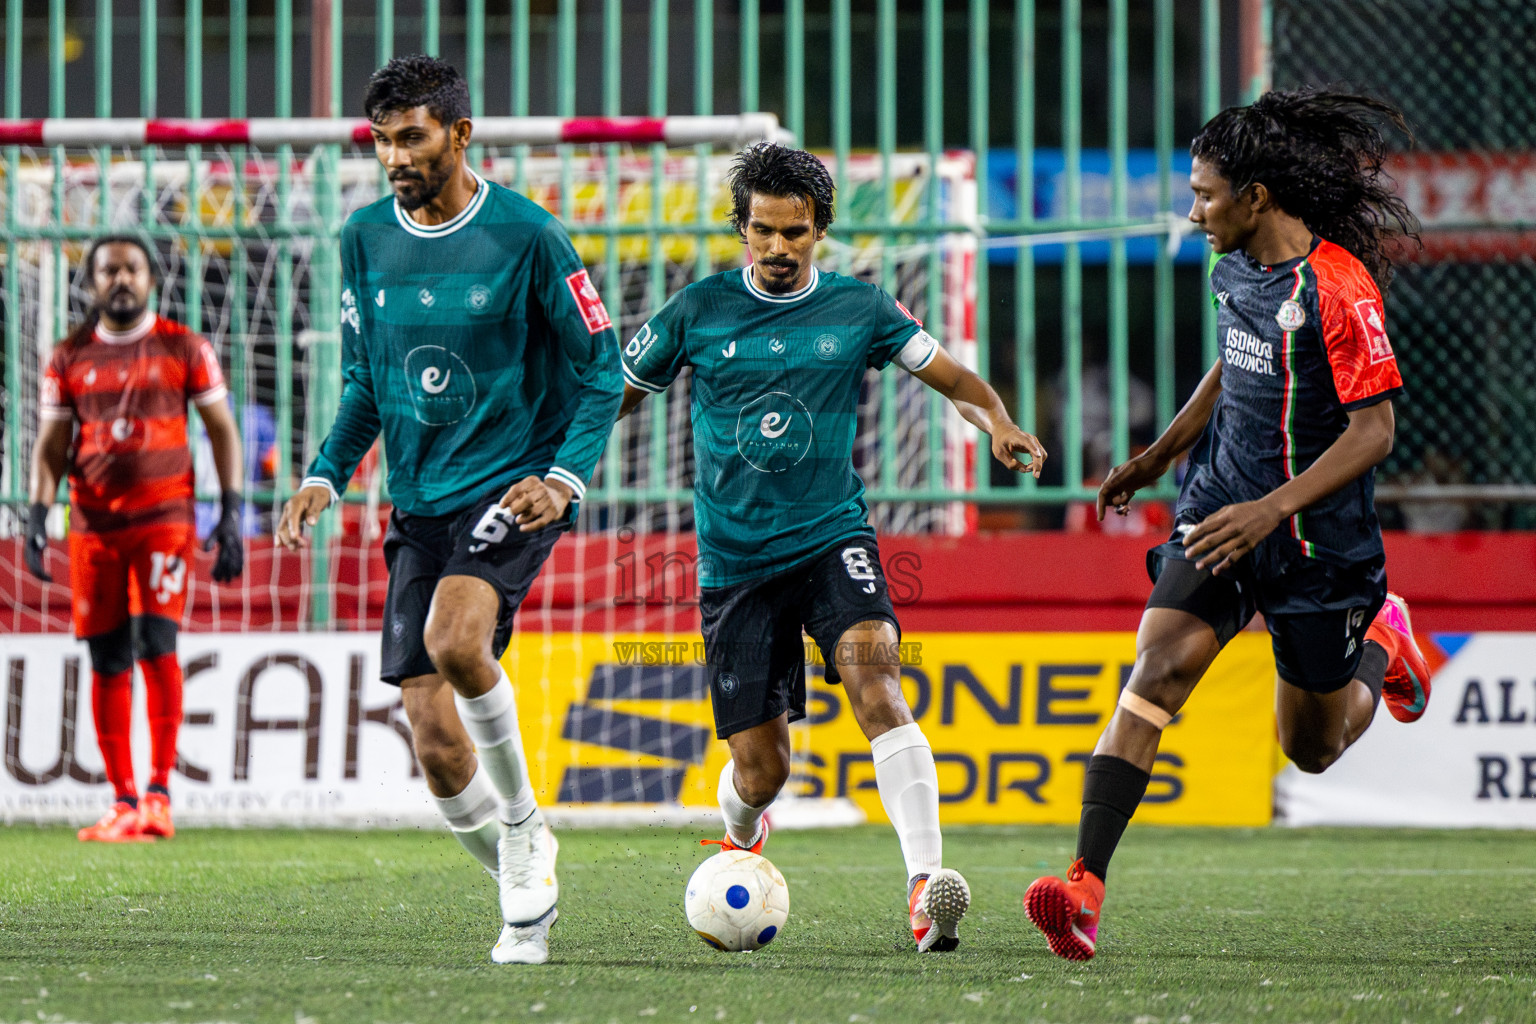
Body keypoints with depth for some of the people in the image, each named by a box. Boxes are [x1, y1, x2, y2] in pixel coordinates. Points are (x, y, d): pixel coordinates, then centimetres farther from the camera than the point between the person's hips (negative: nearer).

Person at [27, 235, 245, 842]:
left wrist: (230, 515, -2)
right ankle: (123, 803, 7)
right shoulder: (70, 358, 9)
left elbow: (222, 431, 6)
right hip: (93, 524, 3)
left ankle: (159, 792, -11)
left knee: (156, 644, -17)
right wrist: (37, 515, -3)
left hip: (164, 517, -3)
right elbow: (51, 446, 11)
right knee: (108, 661, 2)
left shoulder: (183, 349, 3)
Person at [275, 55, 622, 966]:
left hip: (511, 491, -5)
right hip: (419, 506, 5)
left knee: (454, 639, -33)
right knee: (434, 739, -2)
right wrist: (326, 477, 3)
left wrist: (565, 475, -15)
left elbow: (600, 368, -2)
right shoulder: (367, 240, 6)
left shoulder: (524, 234, -8)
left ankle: (523, 820, -9)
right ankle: (527, 894, 21)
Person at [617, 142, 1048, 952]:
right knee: (762, 769, 0)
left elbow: (953, 379, 8)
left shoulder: (857, 309, 3)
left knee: (871, 673, -30)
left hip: (832, 536, 0)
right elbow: (617, 394, 10)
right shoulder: (699, 311, 1)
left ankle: (926, 885, -38)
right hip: (735, 560, 0)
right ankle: (740, 837, 41)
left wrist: (998, 424, -13)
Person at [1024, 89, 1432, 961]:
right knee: (1158, 669, -18)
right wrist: (1160, 455, 24)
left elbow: (1374, 431, -21)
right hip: (1222, 509, 5)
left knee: (1313, 749, 11)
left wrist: (1271, 510, -29)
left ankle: (1383, 645, 44)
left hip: (1317, 539, -5)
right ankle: (1086, 887, -27)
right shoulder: (1234, 267, 4)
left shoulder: (1338, 287, -21)